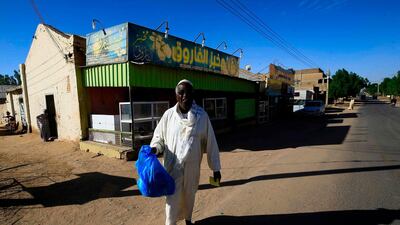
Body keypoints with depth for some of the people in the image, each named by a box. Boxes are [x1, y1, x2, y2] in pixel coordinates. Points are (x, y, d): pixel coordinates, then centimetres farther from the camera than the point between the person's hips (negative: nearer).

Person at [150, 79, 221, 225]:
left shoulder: (202, 115, -11)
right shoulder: (169, 114, -10)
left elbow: (210, 142, -7)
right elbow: (159, 135, 3)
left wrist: (216, 168, -3)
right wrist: (154, 149, -18)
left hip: (192, 165, 1)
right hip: (173, 165, -1)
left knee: (189, 194, 22)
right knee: (173, 198, 7)